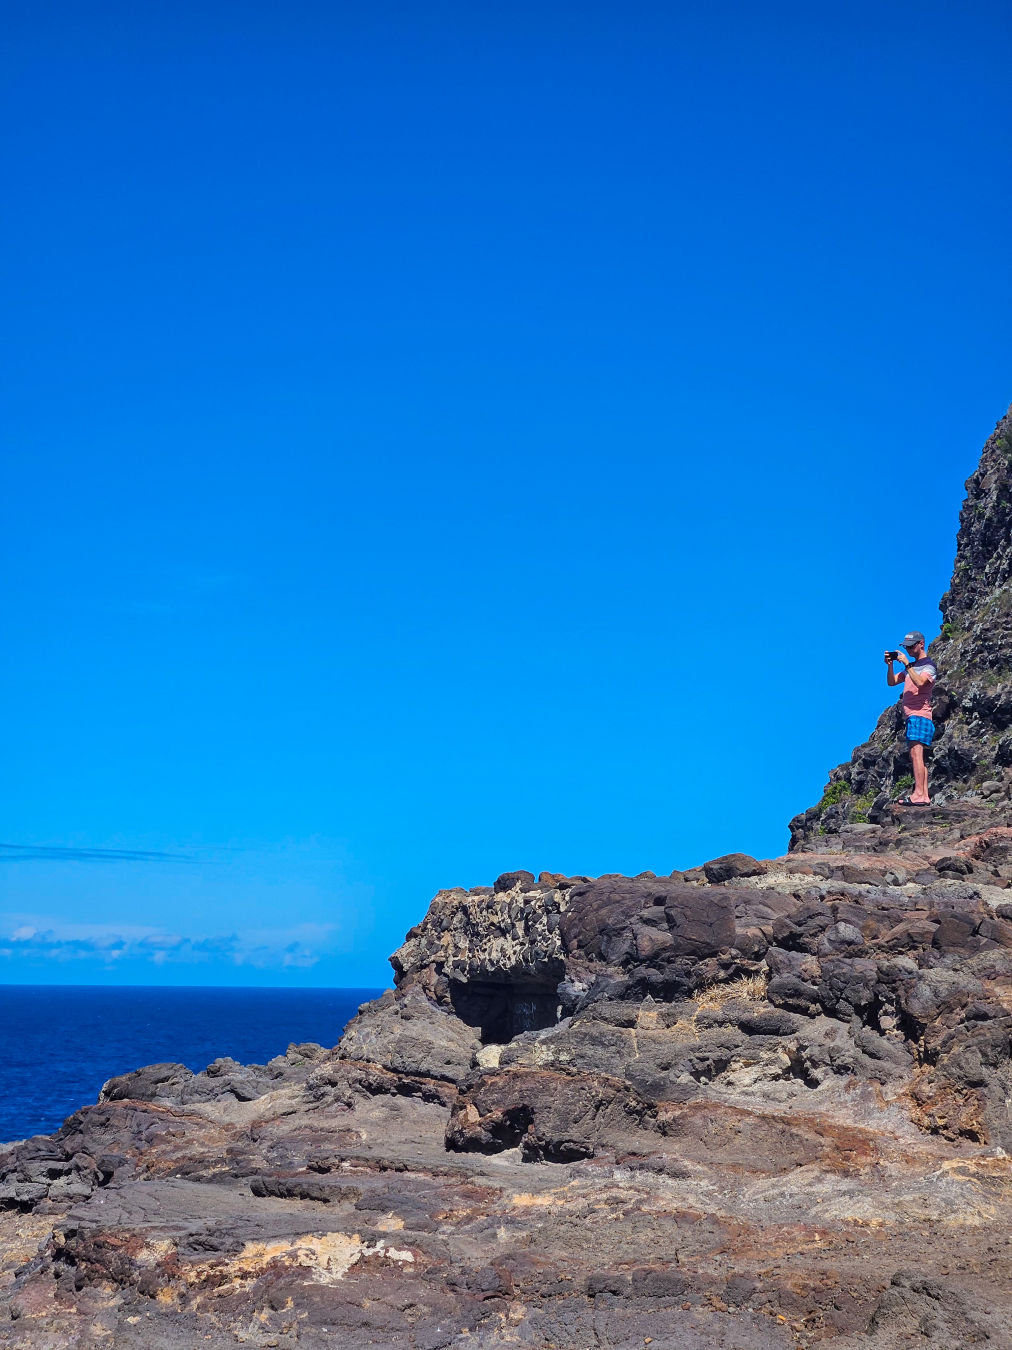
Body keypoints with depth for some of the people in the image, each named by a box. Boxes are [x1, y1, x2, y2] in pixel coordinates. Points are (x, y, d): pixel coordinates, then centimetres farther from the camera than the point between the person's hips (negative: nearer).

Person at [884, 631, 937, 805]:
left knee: (916, 753, -18)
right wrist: (890, 665, 3)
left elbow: (920, 682, -23)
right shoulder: (912, 666, 23)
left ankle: (918, 795, -24)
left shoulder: (929, 665, -4)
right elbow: (891, 682, 19)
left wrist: (907, 664, -20)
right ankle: (924, 797, 3)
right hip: (911, 716, 9)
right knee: (917, 756, 5)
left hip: (920, 715, -9)